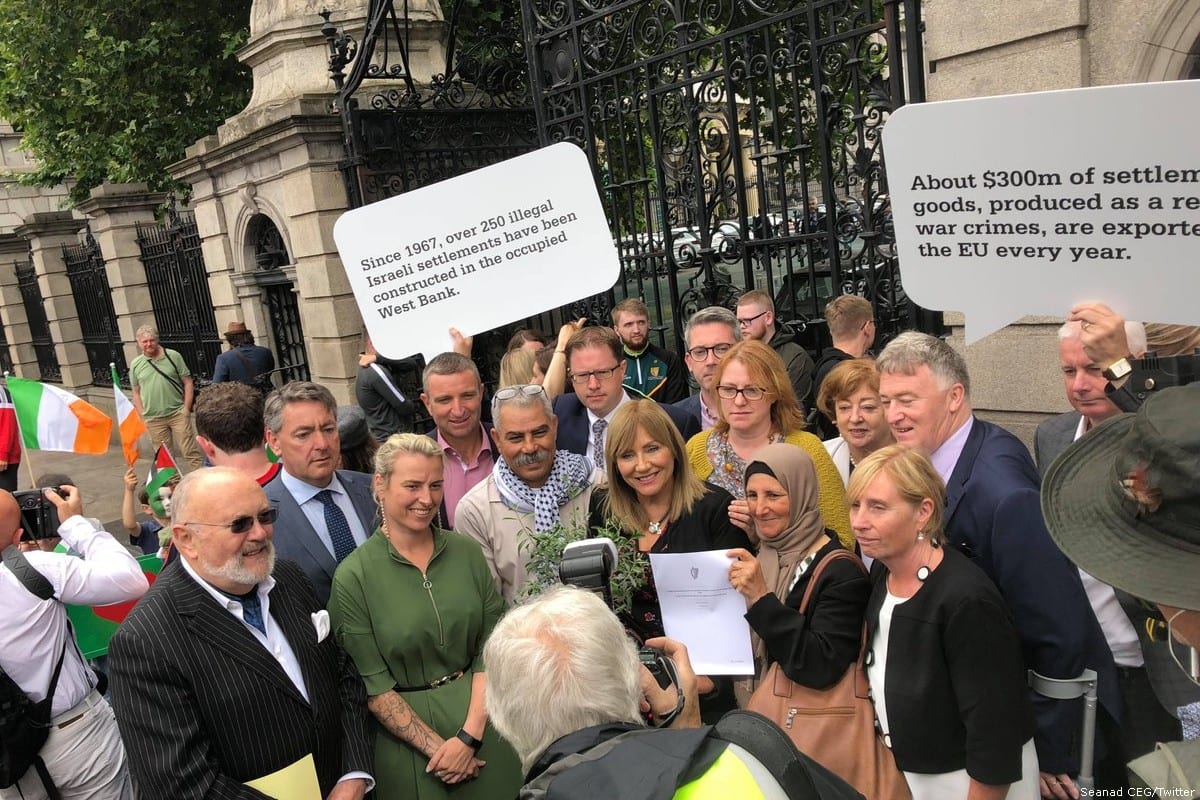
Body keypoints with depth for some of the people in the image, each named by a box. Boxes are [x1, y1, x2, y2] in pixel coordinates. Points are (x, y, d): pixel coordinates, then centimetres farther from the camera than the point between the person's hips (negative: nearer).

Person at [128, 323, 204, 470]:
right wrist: (142, 416, 5)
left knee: (191, 452, -5)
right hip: (153, 419, 2)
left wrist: (186, 408, -5)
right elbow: (136, 393, 12)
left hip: (178, 413, -2)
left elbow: (188, 383, 2)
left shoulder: (173, 356, 0)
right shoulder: (135, 364, 6)